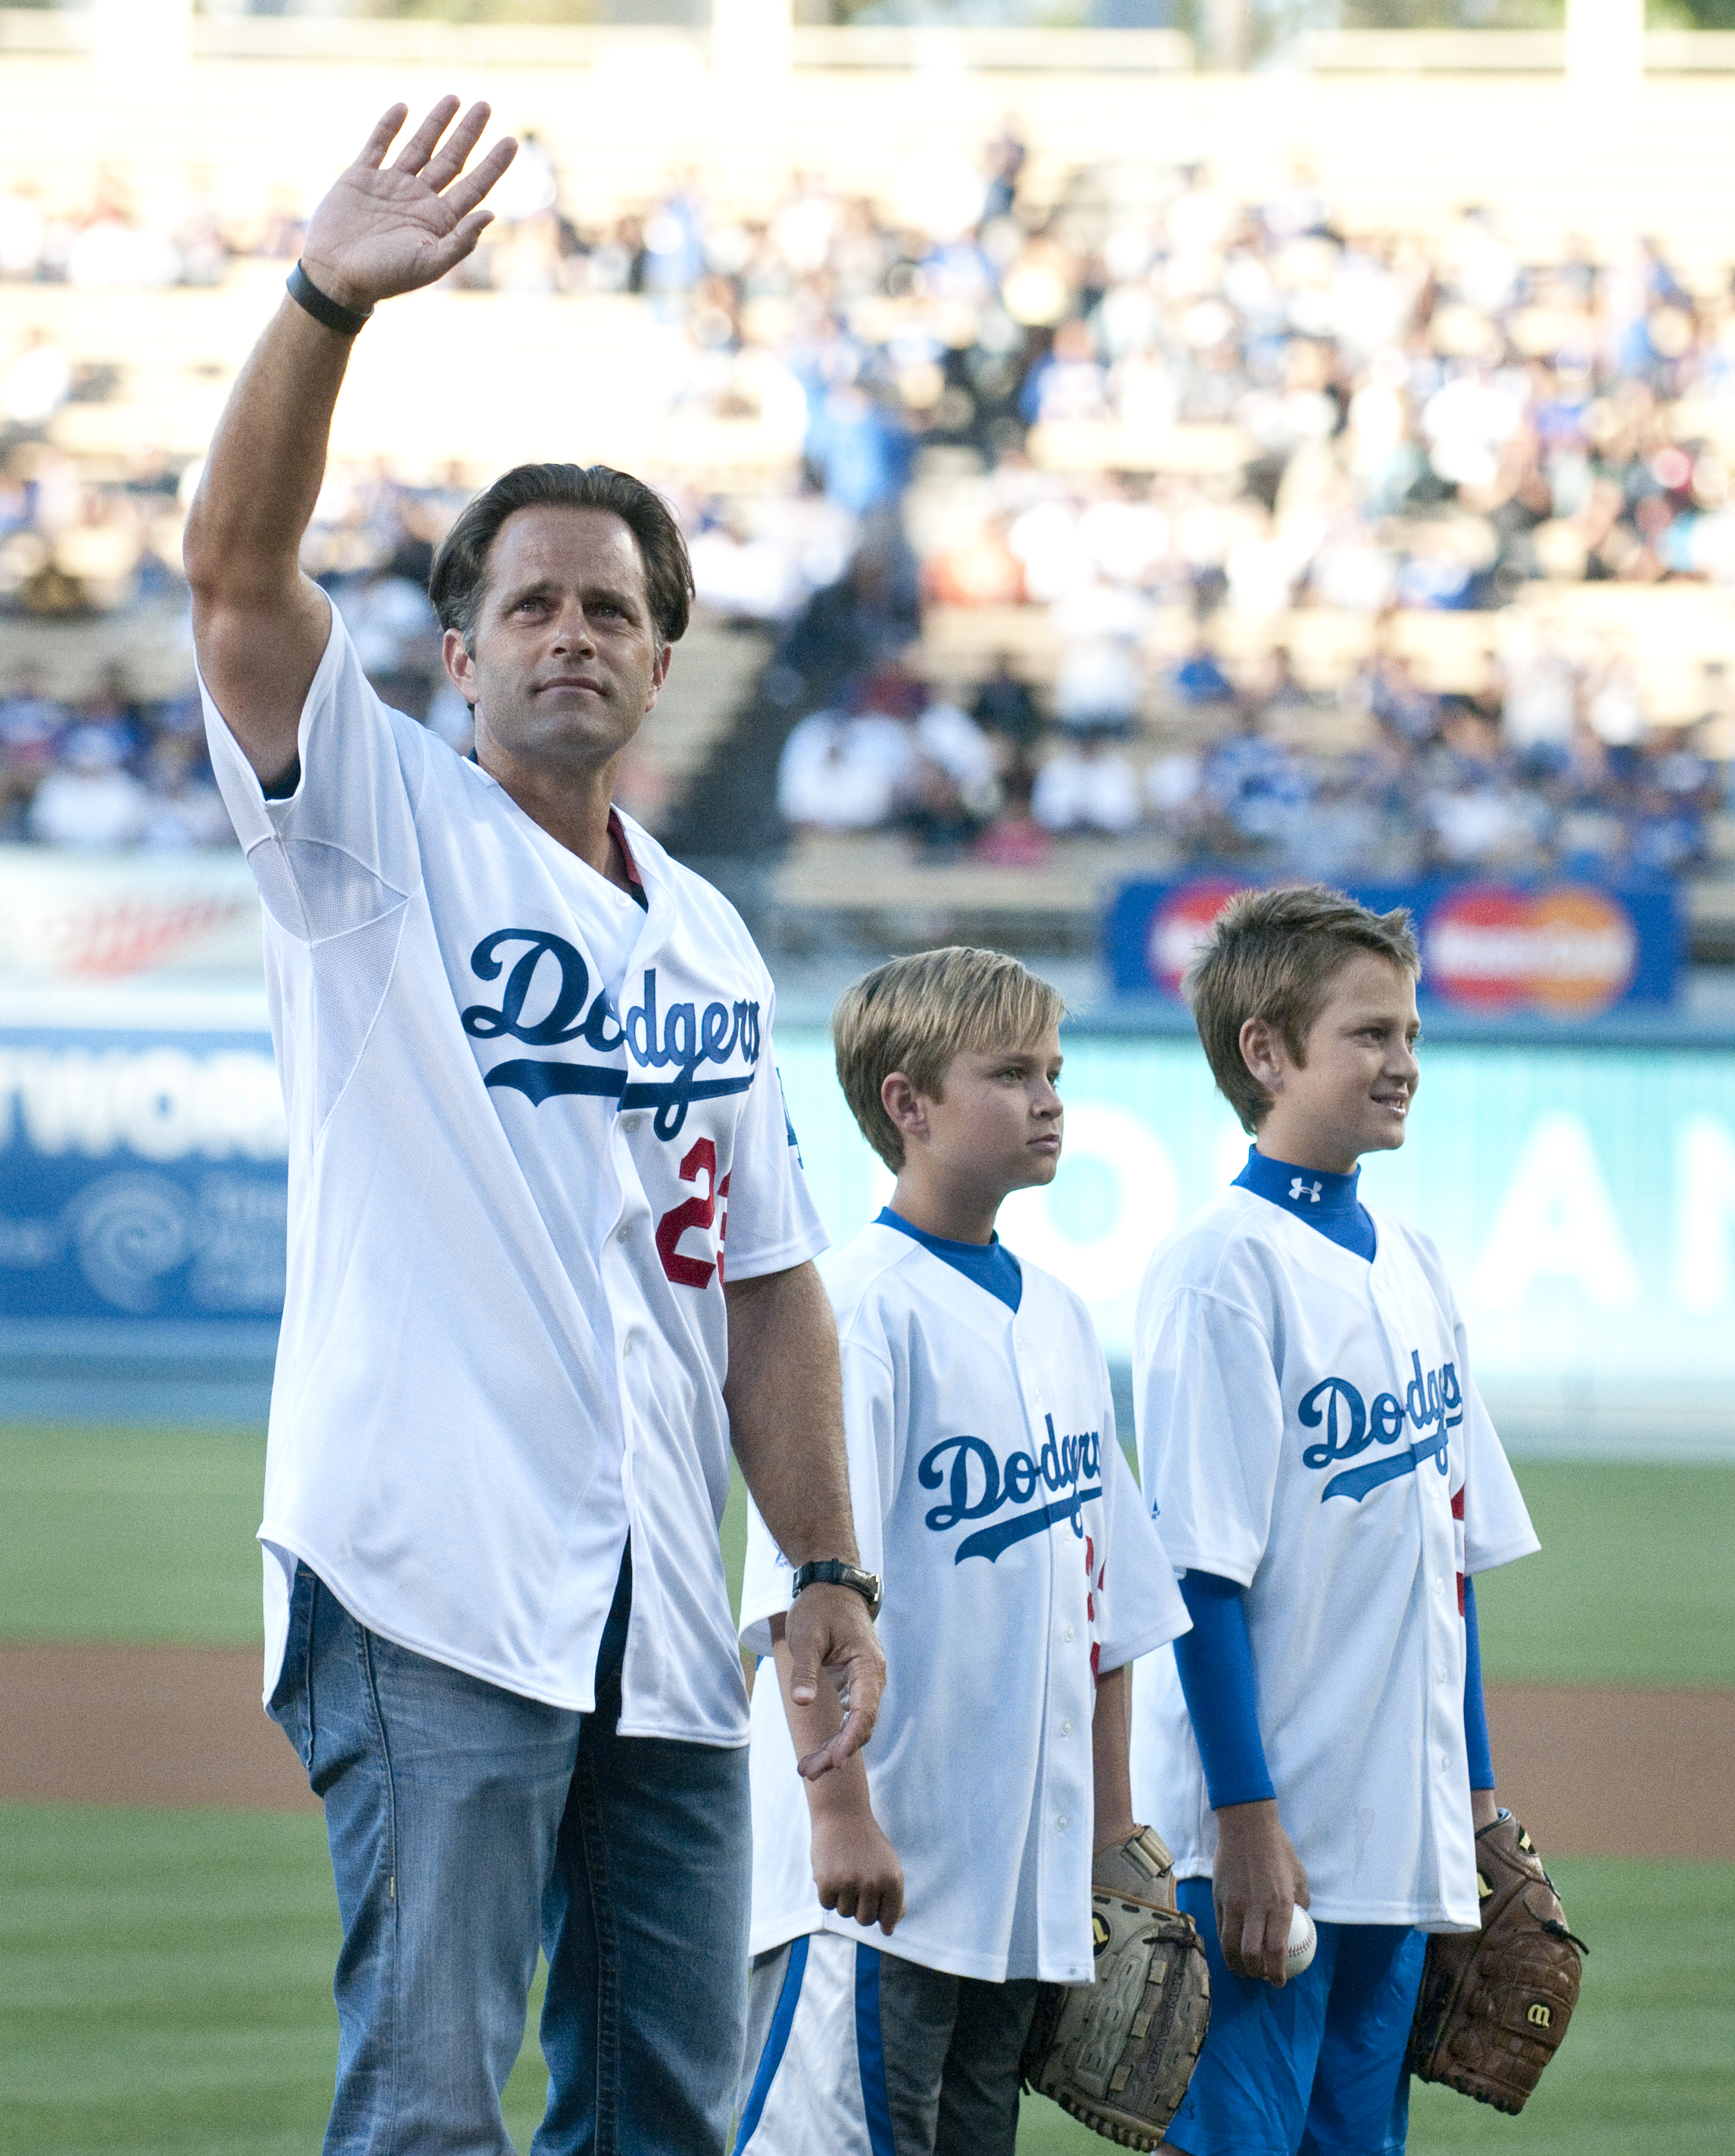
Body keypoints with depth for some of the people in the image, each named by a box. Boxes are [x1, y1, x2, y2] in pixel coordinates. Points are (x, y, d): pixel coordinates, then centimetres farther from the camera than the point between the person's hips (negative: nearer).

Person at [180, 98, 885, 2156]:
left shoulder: (708, 943, 19)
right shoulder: (376, 822, 3)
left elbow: (762, 1276, 19)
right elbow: (236, 569, -13)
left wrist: (830, 1566, 10)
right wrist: (327, 304, -27)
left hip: (665, 1613, 6)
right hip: (431, 1587, -6)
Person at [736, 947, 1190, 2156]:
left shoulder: (1060, 1323, 15)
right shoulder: (857, 1309, -10)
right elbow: (804, 1591, -17)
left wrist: (1111, 1832, 17)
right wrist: (841, 1811, -22)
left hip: (1029, 1880, 8)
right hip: (873, 1871, -8)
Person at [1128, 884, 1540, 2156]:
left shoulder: (1410, 1263, 13)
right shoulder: (1223, 1271, -11)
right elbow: (1204, 1572, -15)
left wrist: (1478, 1791, 16)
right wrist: (1247, 1818, -18)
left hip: (1402, 1842, 8)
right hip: (1265, 1843, -8)